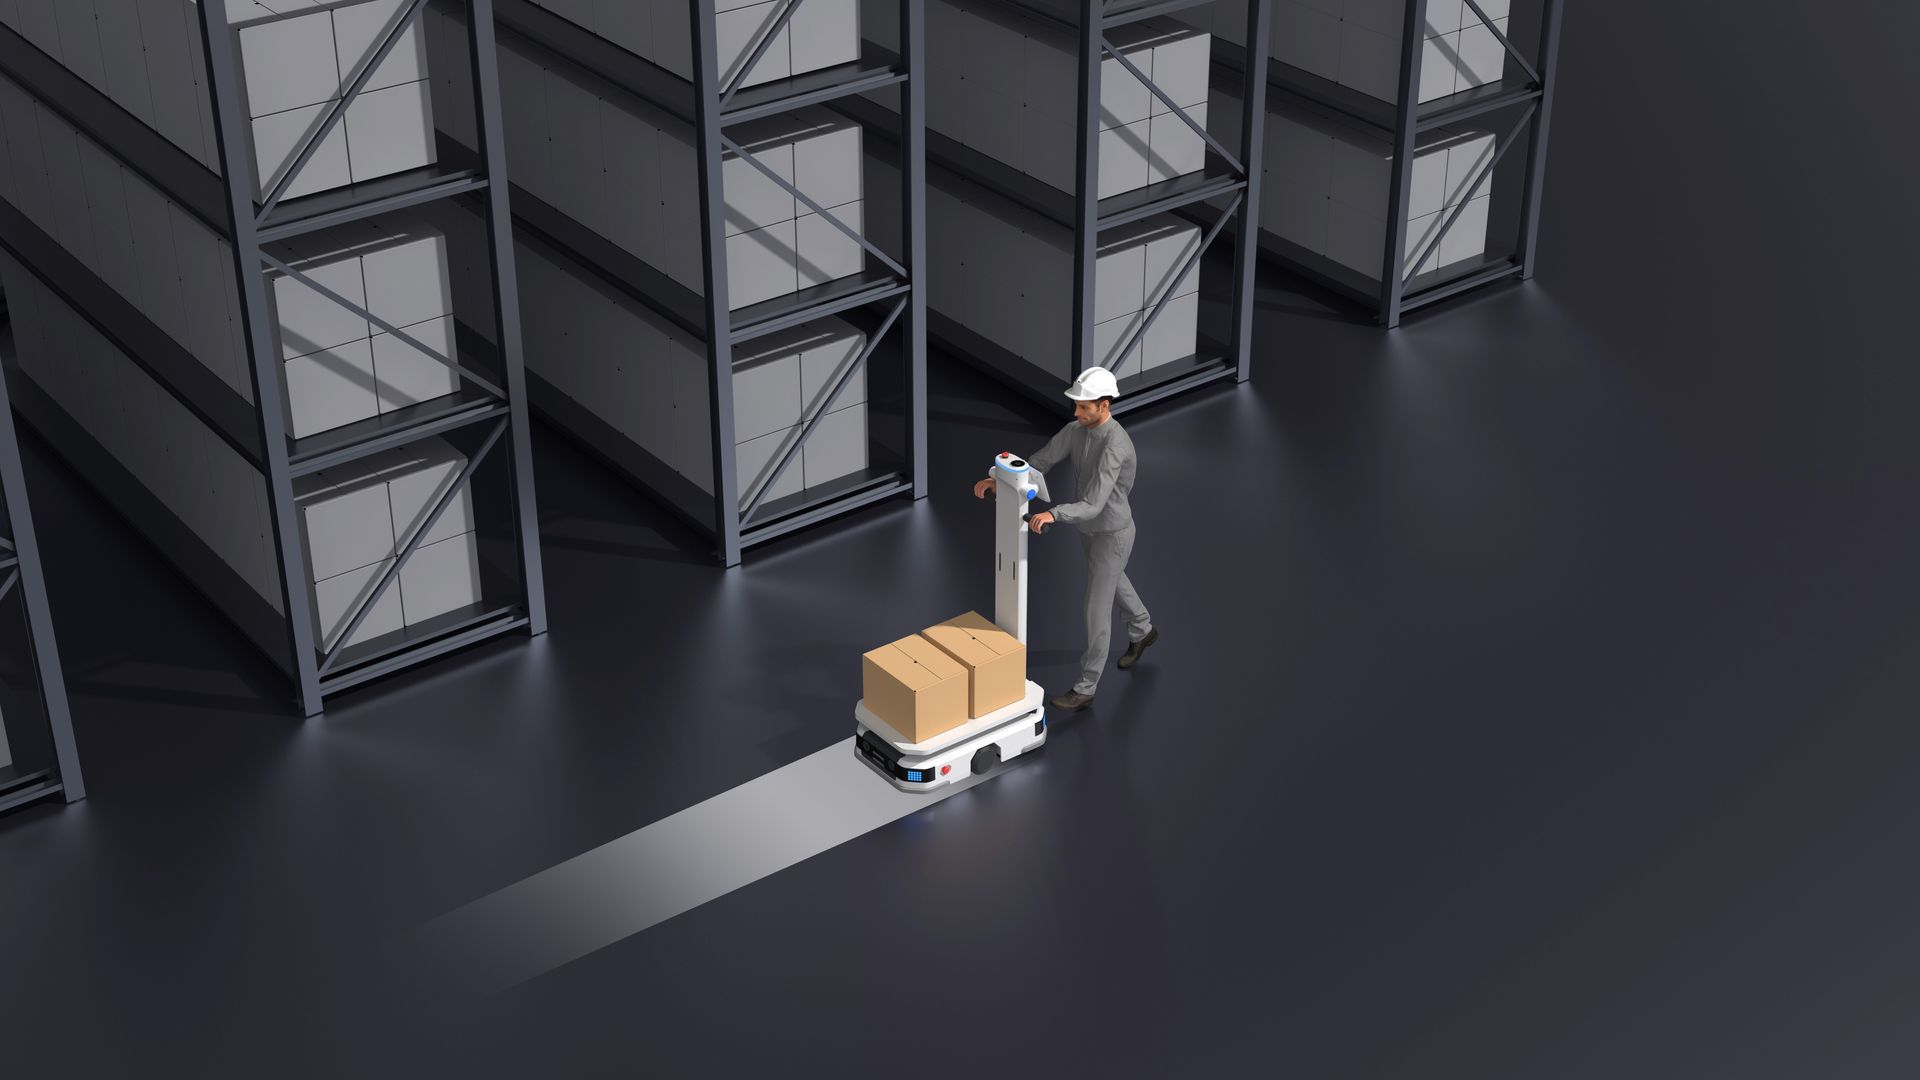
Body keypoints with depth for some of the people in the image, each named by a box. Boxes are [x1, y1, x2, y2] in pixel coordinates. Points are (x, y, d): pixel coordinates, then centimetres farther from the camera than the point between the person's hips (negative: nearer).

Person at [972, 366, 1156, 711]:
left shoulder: (1115, 447, -40)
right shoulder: (1077, 429, -12)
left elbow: (1092, 506, -44)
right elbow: (1038, 463, -9)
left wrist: (1052, 515, -62)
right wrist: (997, 480, -24)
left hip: (1111, 536, -9)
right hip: (1089, 528, 9)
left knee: (1097, 611, 3)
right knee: (1112, 582, 33)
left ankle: (1085, 689, 18)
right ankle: (1142, 630, 62)